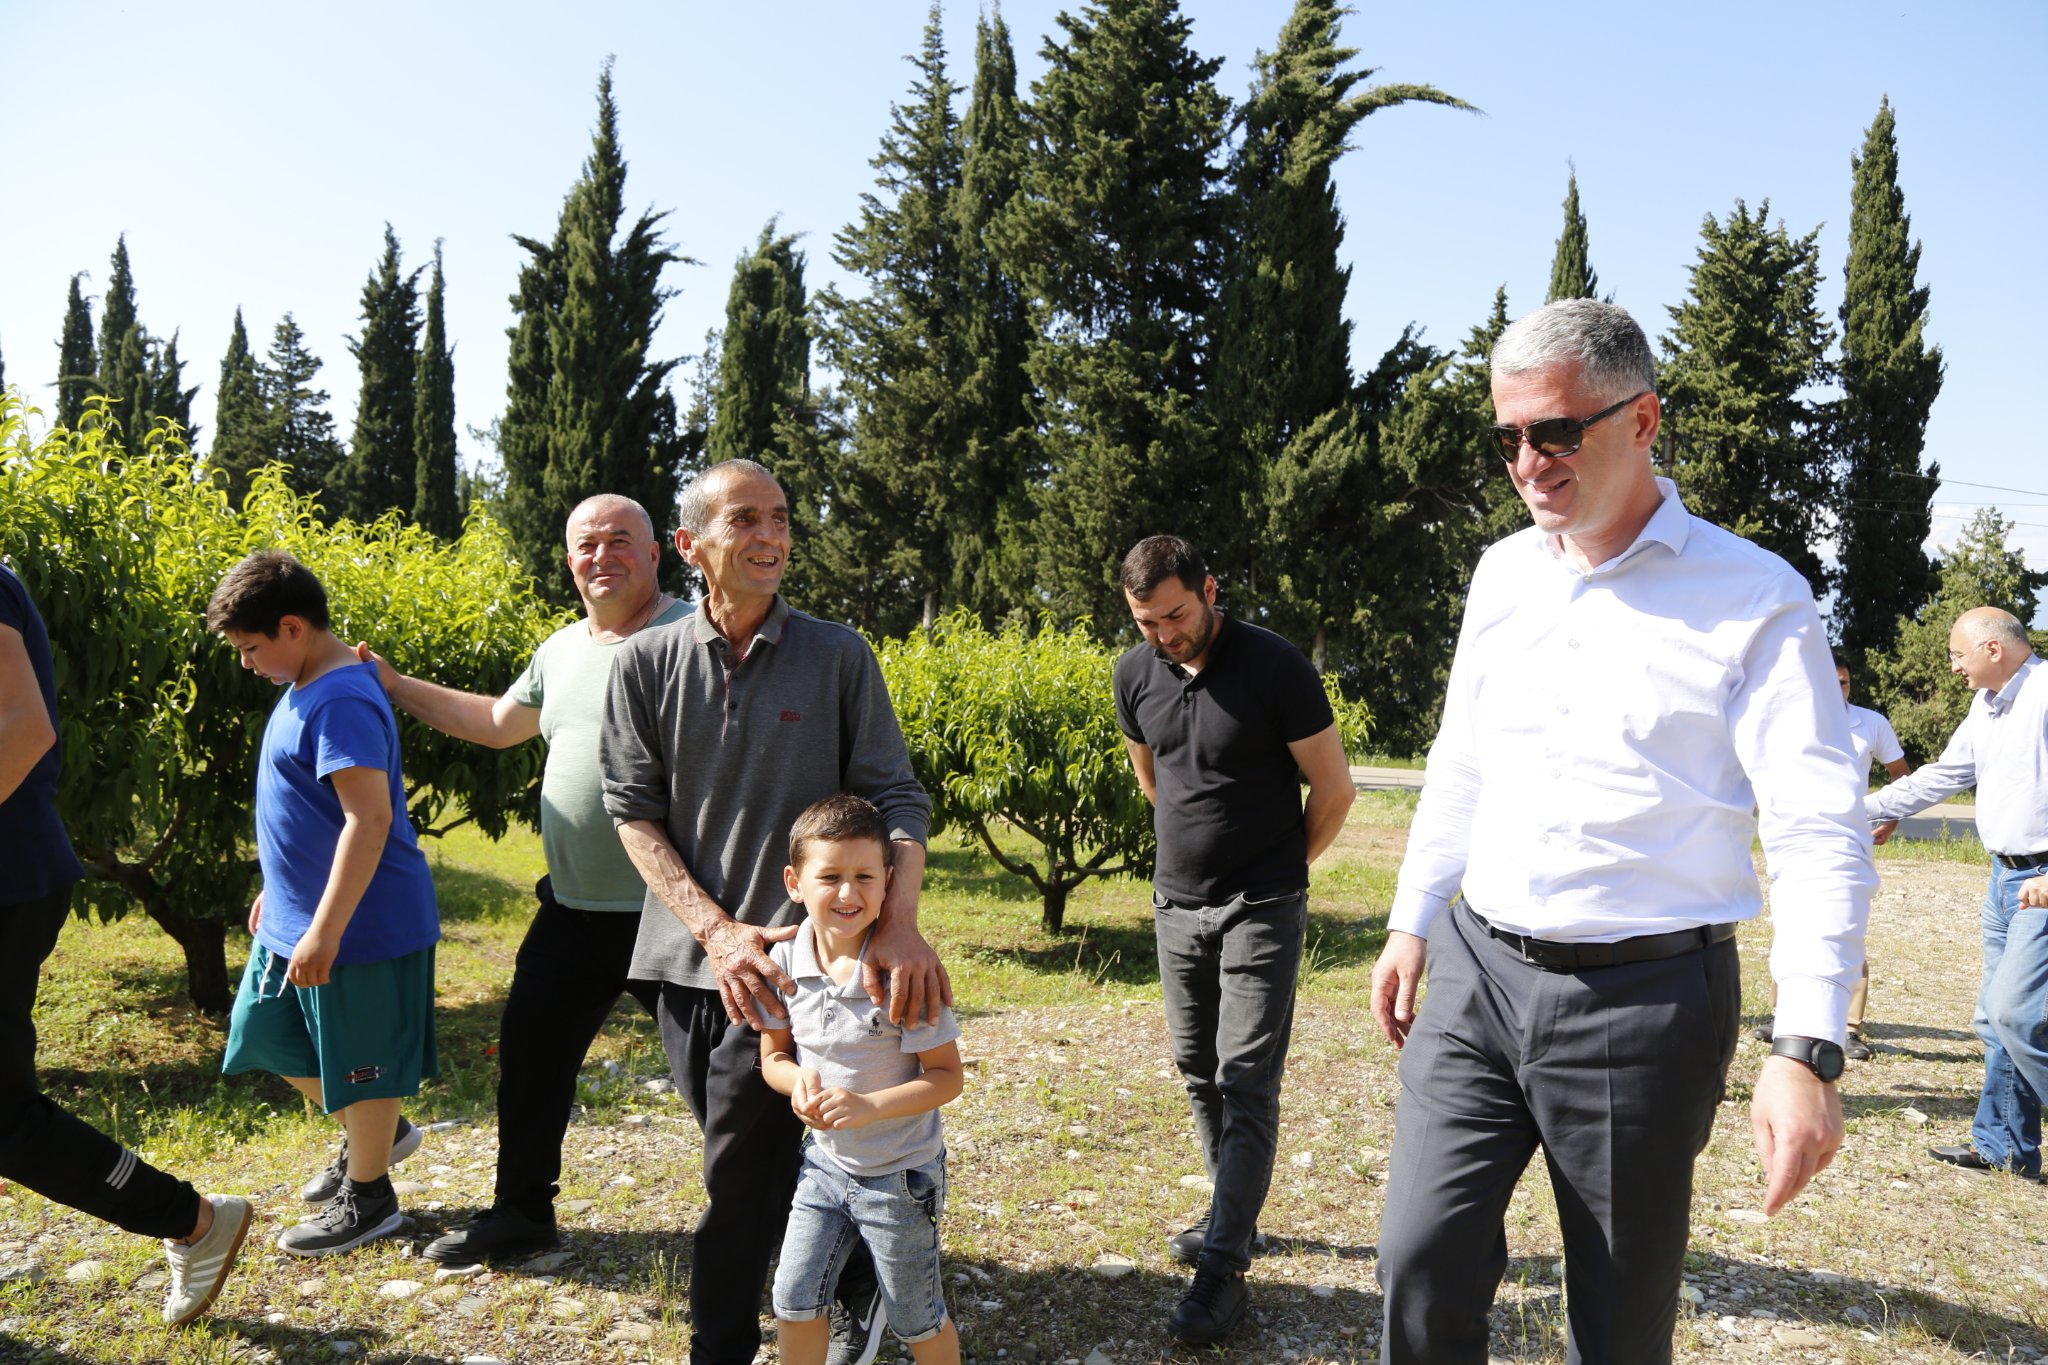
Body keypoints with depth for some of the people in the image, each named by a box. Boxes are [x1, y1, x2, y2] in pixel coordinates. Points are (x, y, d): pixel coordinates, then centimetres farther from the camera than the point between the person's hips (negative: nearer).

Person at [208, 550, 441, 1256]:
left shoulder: (342, 701, -23)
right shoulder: (306, 690, 9)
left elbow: (369, 817, -29)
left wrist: (325, 929, -28)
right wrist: (278, 889, 25)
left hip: (358, 924, -10)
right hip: (294, 920, 10)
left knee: (358, 1065, 5)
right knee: (270, 1038, 22)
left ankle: (369, 1197, 24)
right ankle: (371, 1136, 39)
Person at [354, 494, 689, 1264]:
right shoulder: (561, 650, 13)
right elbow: (500, 723, 28)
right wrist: (399, 688, 24)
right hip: (573, 910, 8)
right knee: (530, 1054, 16)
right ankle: (521, 1213, 35)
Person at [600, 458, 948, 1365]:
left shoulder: (838, 655, -4)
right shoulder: (647, 663, 1)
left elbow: (897, 797, -6)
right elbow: (632, 808, -1)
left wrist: (900, 923, -22)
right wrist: (713, 928, -13)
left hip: (787, 955, -3)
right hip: (686, 957, 3)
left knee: (738, 1177, 0)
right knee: (760, 1155, 16)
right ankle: (857, 1282, 37)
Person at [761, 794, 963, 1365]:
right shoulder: (784, 961, -10)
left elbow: (947, 1076, -18)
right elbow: (773, 1057, 3)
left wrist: (869, 1106, -30)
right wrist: (800, 1079, -20)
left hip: (901, 1176, -4)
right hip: (825, 1162, 4)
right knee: (793, 1303, 11)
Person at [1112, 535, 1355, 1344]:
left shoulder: (1275, 669, -16)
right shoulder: (1136, 676, 0)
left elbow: (1334, 789, -7)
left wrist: (1280, 868, 4)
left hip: (1261, 911, -6)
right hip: (1178, 905, 6)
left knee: (1246, 1082, -6)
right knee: (1199, 1072, 14)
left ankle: (1223, 1266, 0)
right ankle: (1234, 1214, 32)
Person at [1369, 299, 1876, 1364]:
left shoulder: (1756, 598, -9)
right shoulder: (1501, 572, 8)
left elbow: (1819, 834, -13)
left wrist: (1807, 1052, -20)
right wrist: (1411, 921, 18)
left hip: (1646, 999, -4)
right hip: (1476, 969, 4)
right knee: (1419, 1263, 0)